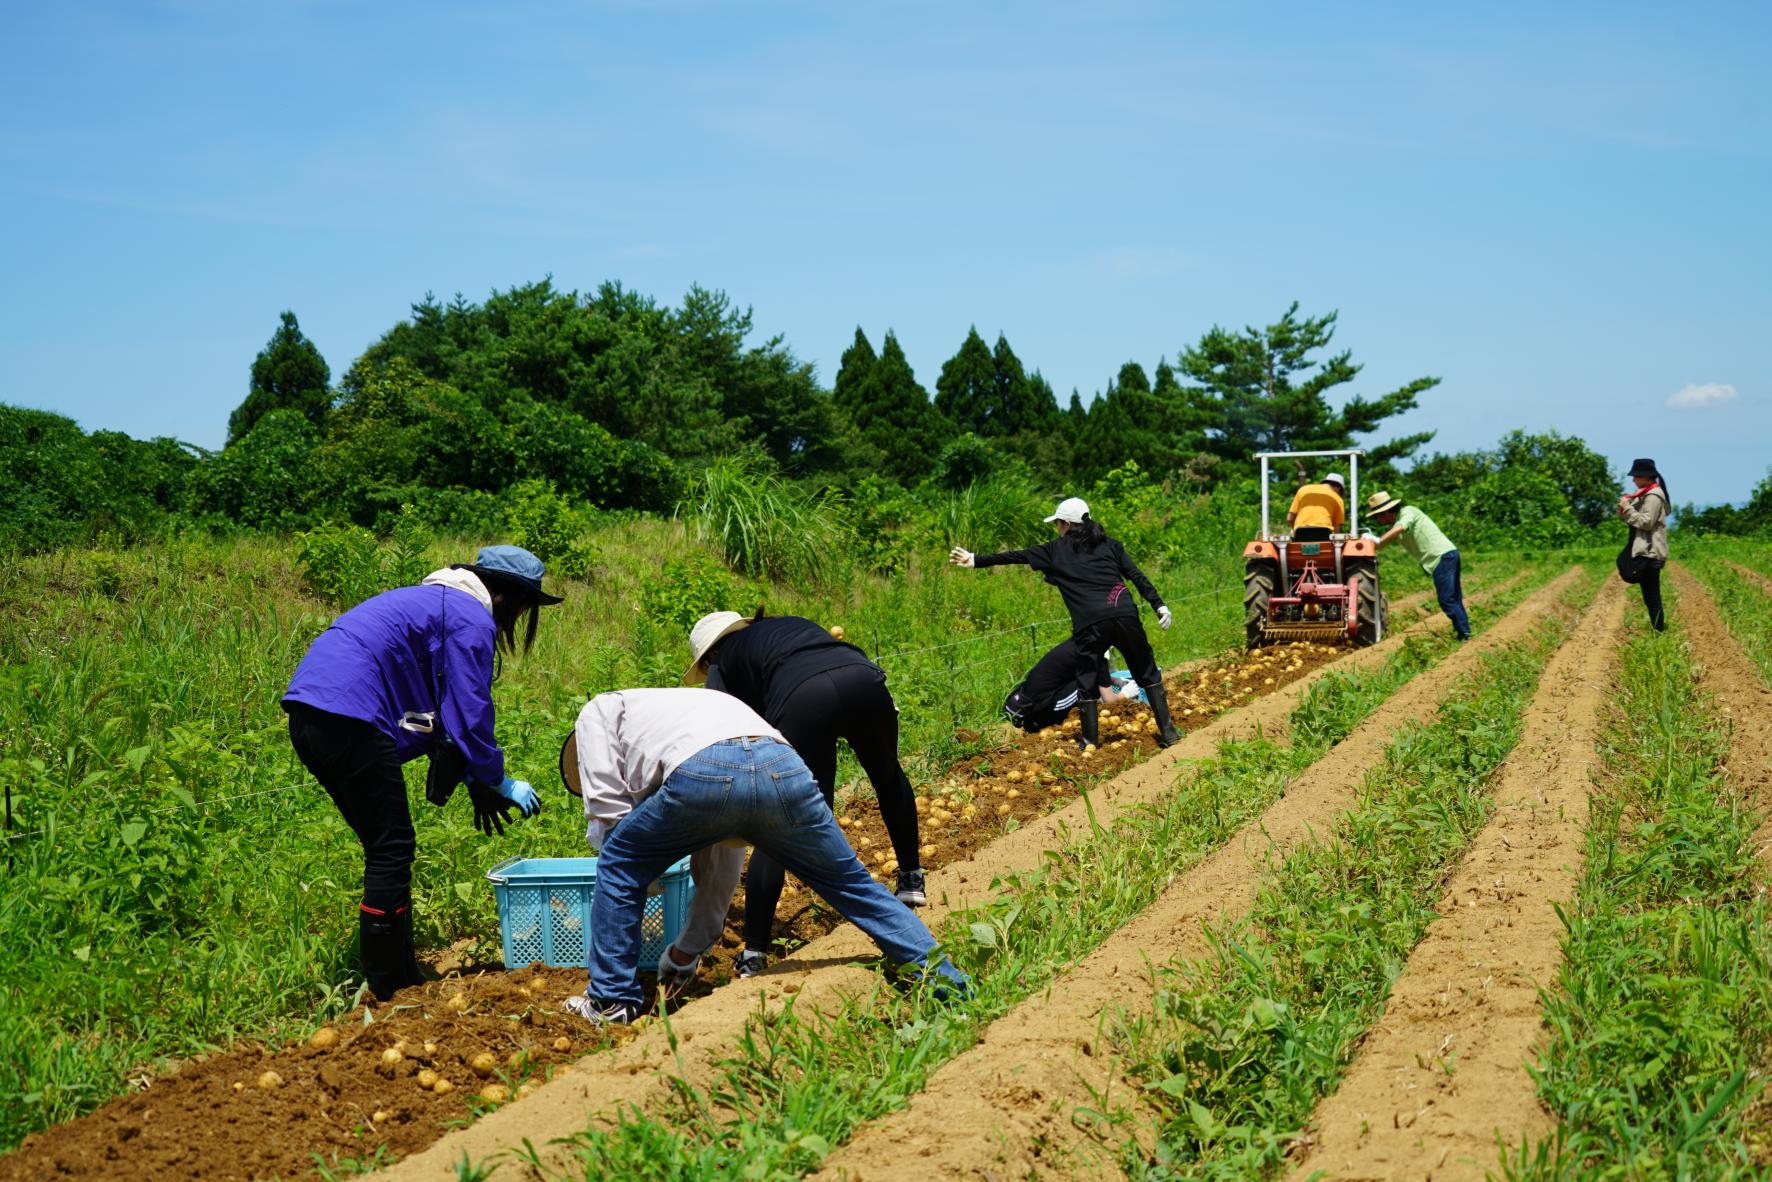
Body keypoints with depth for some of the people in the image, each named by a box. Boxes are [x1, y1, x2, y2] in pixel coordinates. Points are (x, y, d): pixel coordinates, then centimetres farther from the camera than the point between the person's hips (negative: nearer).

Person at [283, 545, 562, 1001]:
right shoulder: (473, 621, -4)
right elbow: (469, 716, -6)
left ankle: (402, 975, 21)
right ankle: (386, 989, 2)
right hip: (349, 718, -10)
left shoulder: (437, 602, 27)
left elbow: (440, 708, 30)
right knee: (393, 850, -2)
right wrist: (498, 783, 8)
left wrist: (476, 782, 24)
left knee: (387, 848, 16)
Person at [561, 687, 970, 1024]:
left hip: (701, 773, -5)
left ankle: (612, 999, 21)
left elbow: (605, 804, 18)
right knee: (852, 884, 21)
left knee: (618, 865, 20)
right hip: (785, 768, 5)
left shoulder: (600, 711, 33)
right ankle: (948, 982, 19)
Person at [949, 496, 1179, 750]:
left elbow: (1016, 556, 17)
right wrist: (1159, 606, 7)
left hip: (1090, 623, -2)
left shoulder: (1056, 550, 14)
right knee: (1147, 672, 13)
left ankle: (1090, 740, 15)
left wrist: (975, 560, 22)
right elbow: (1136, 576, 9)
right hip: (1125, 615, 2)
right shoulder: (1109, 544, 18)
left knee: (1087, 680, 12)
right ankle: (1167, 731, 11)